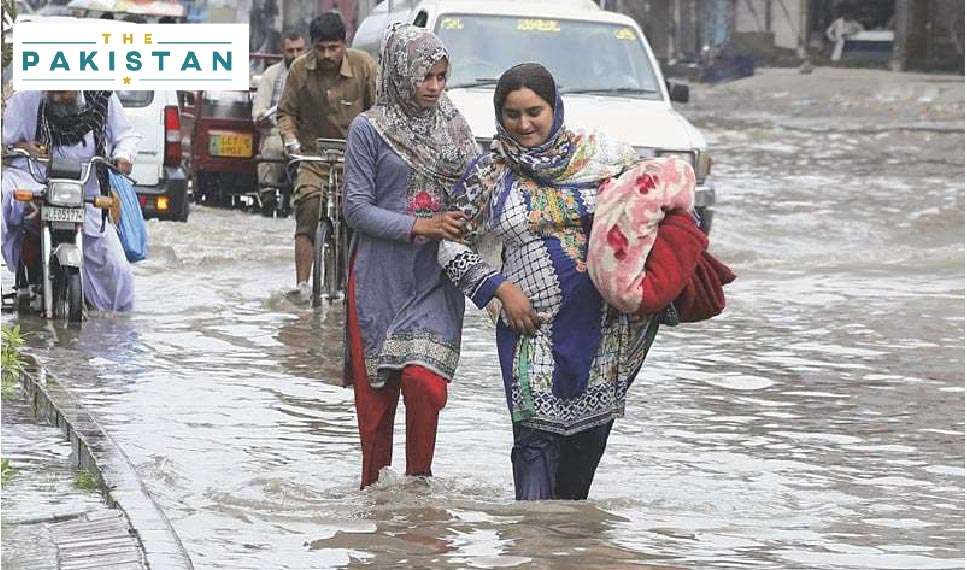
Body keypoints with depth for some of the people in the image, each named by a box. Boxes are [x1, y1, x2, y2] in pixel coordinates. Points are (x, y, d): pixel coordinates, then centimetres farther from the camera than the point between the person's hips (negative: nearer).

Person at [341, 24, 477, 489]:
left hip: (436, 279, 2)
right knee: (376, 389, 2)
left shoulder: (453, 126, 8)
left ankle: (418, 483, 2)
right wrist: (420, 226, -15)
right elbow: (357, 208, -6)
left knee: (424, 380, -12)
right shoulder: (369, 129, -3)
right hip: (380, 276, -2)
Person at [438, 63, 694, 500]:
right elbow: (451, 243, 8)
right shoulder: (488, 174, 4)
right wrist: (500, 288, -4)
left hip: (603, 323, 2)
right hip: (530, 323, -2)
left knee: (591, 426, 9)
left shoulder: (604, 158, 4)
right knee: (536, 434, -14)